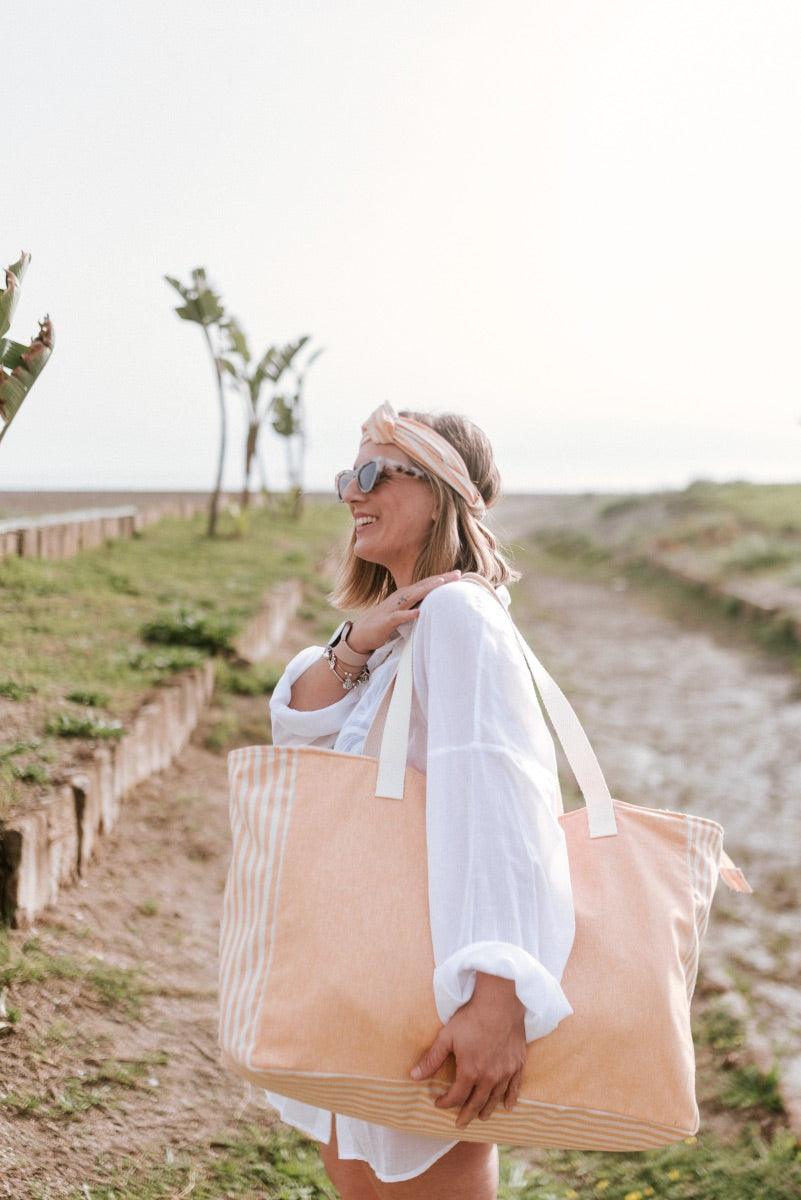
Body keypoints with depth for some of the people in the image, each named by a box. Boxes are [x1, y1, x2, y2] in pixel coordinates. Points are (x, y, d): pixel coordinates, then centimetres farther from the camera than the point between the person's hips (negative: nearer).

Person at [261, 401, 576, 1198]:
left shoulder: (456, 612, -21)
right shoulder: (394, 619, 10)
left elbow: (497, 794, -34)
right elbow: (296, 726, 0)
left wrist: (497, 994, -44)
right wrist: (356, 645, -18)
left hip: (424, 972, -9)